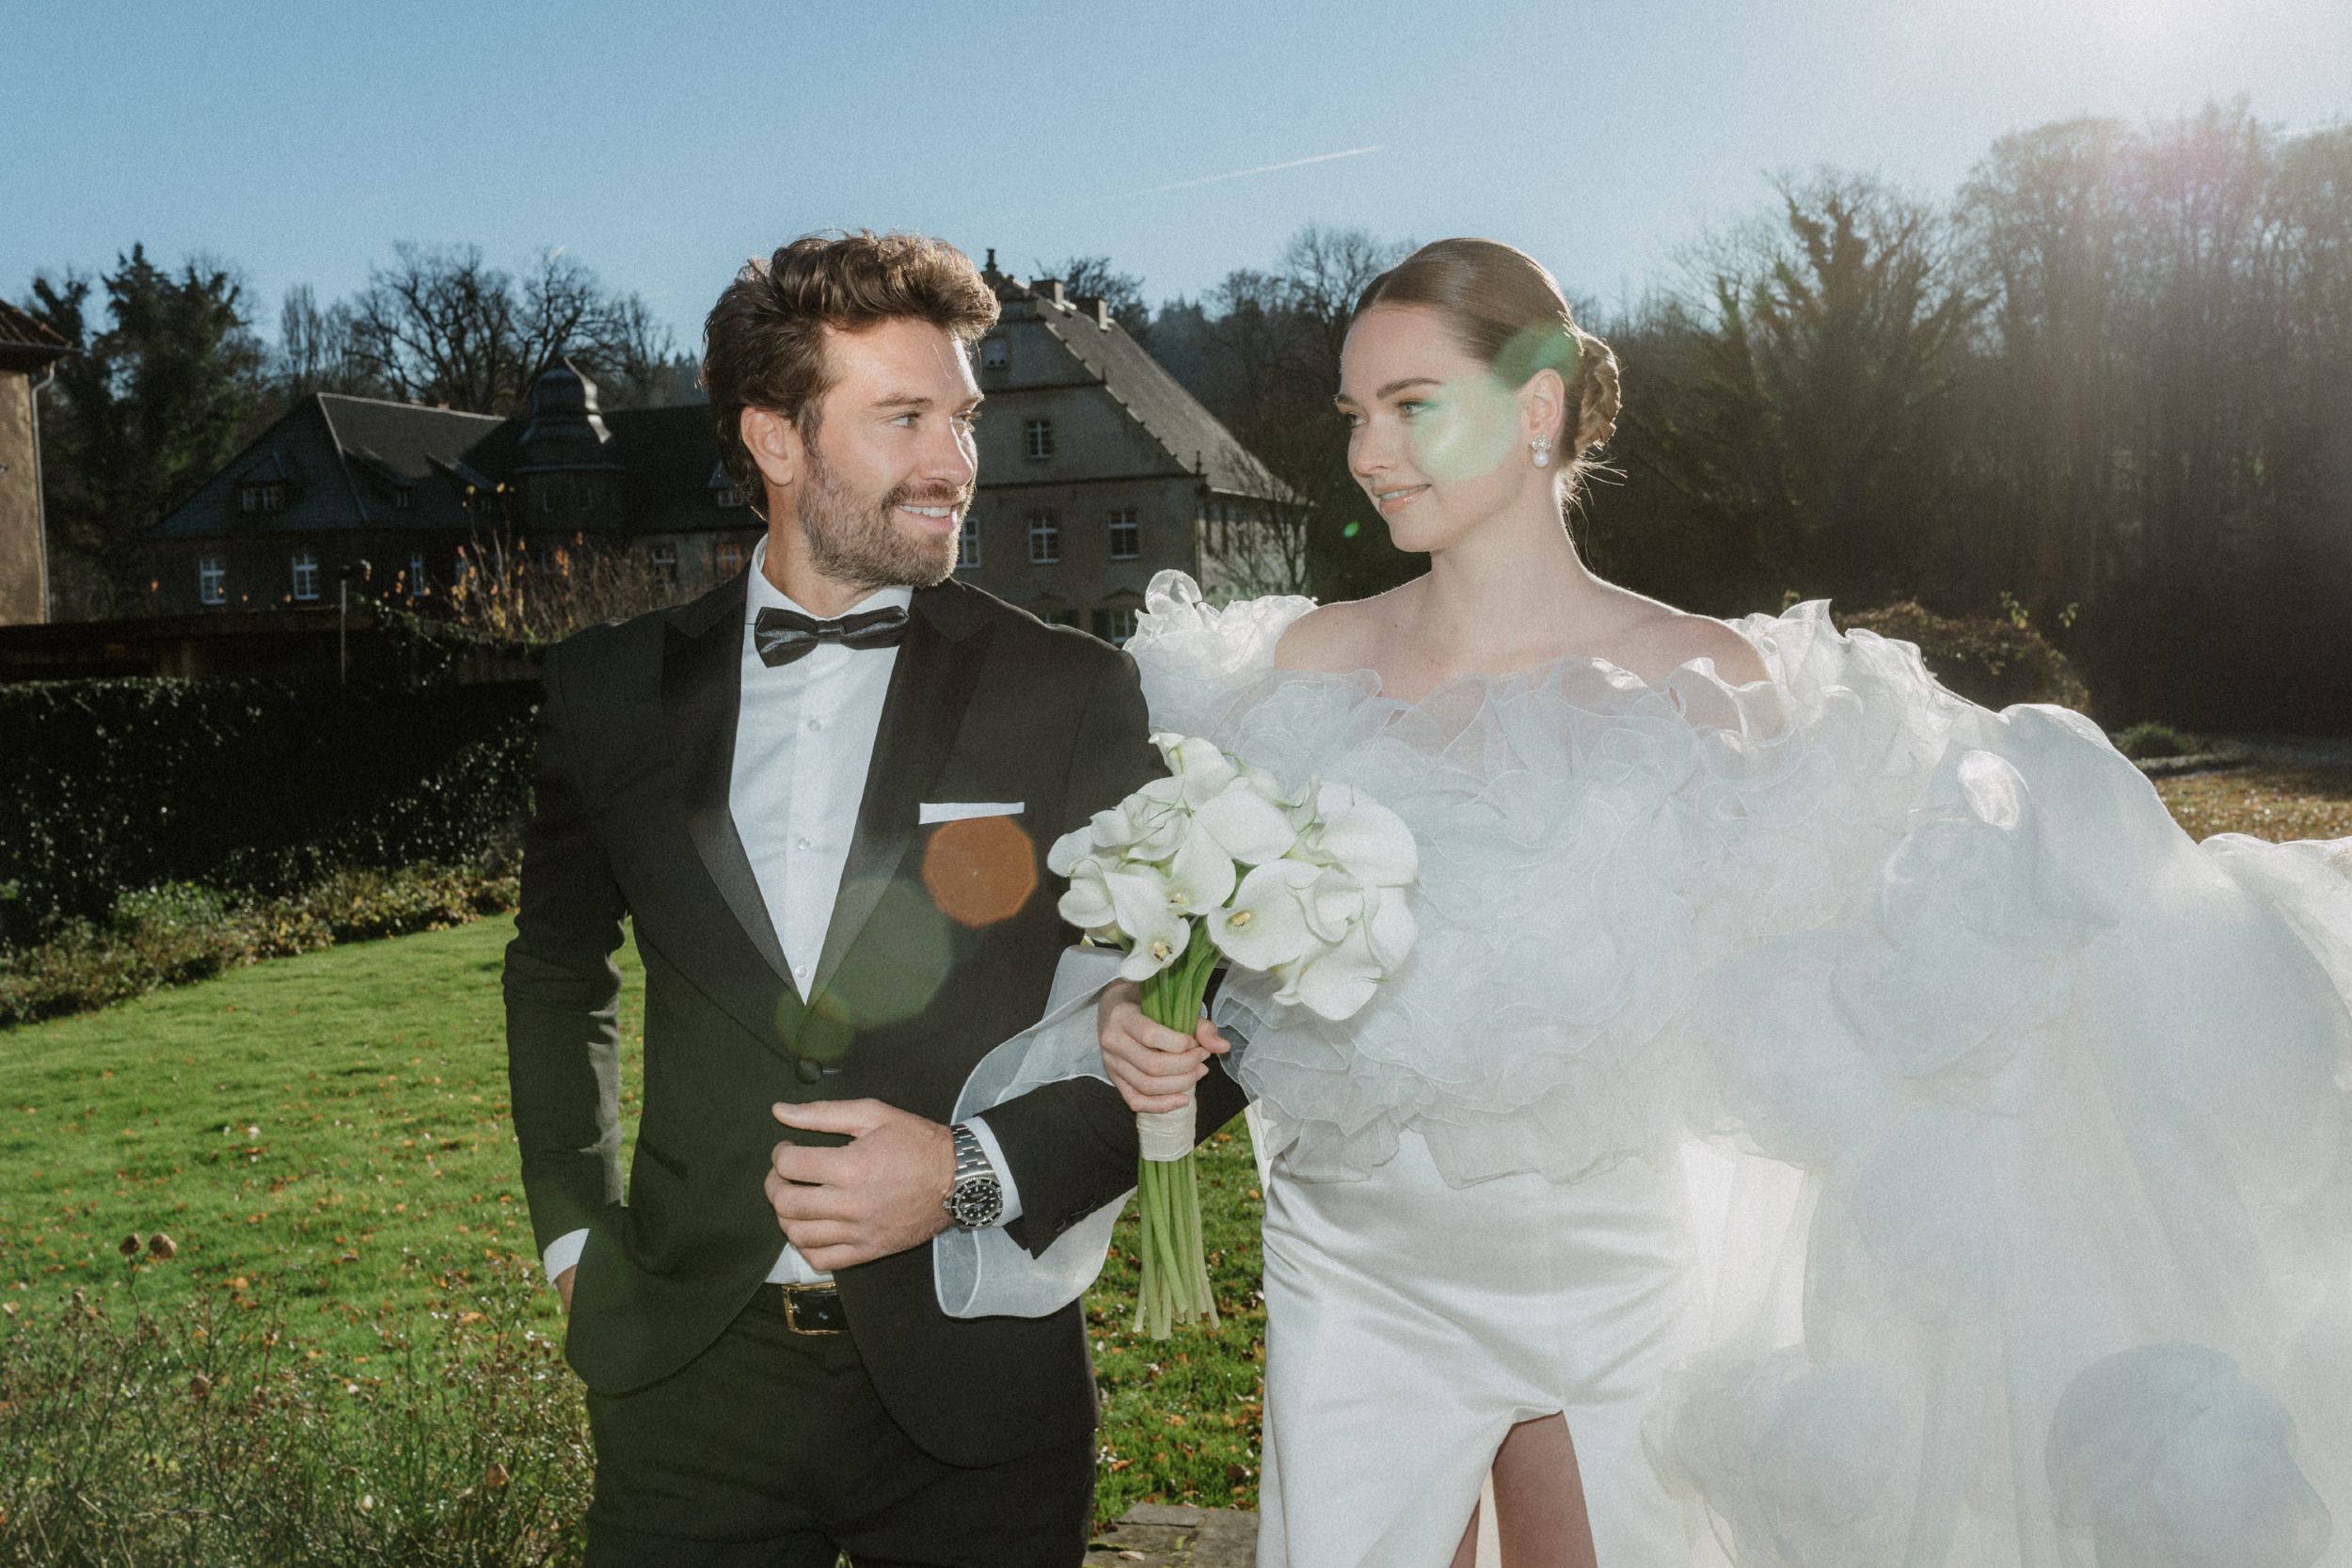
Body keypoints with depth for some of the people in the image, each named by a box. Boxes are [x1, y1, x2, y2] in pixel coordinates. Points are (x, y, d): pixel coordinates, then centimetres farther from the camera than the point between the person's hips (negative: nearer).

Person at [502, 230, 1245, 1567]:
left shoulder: (1076, 694, -7)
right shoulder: (615, 687, 1)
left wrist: (979, 1174, -15)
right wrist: (575, 1229, 10)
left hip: (972, 1385, -1)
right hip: (689, 1370, 2)